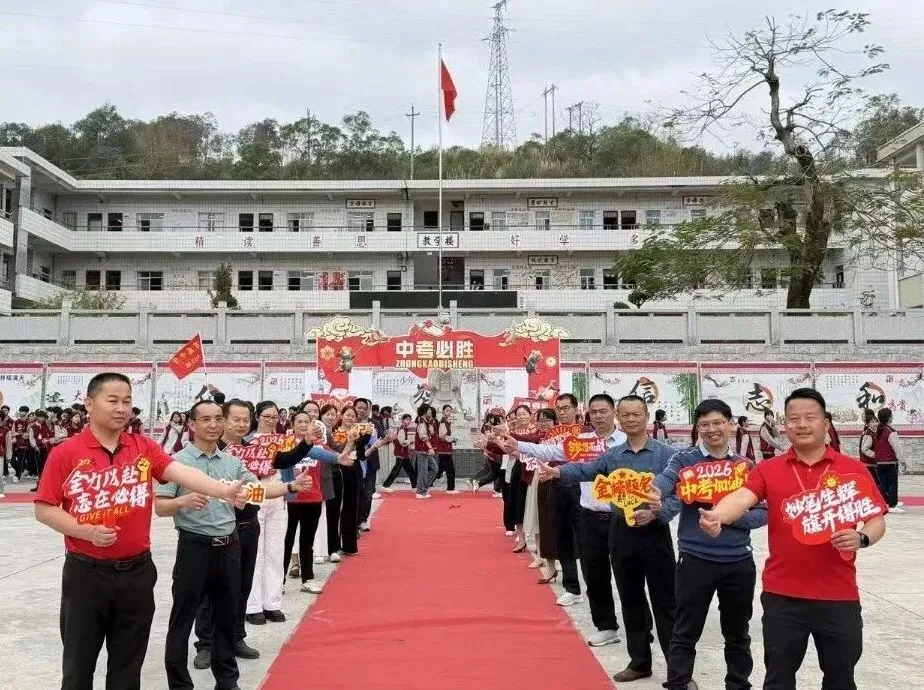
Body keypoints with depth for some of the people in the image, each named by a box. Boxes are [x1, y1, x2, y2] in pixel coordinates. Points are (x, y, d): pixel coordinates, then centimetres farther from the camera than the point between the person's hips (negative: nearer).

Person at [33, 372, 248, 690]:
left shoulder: (145, 447, 0)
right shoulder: (65, 453, -6)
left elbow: (181, 472, -15)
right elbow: (43, 509, -3)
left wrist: (223, 491, -31)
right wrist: (85, 531, -17)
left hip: (137, 572, 2)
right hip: (85, 573, -2)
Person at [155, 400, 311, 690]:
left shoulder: (232, 462, 7)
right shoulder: (178, 461, -8)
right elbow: (159, 507, -9)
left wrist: (291, 486, -2)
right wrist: (183, 501, -28)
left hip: (229, 544, 5)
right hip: (195, 545, -5)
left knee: (226, 615, 15)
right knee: (182, 619, 3)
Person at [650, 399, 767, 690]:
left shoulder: (746, 465, 3)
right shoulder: (685, 459, -6)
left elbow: (762, 512, 0)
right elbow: (663, 481, -26)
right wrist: (651, 493, -50)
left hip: (740, 563, 3)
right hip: (696, 560, -3)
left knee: (737, 633, 20)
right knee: (685, 633, 5)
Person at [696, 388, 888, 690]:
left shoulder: (853, 469, 1)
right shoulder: (768, 470, 0)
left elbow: (877, 521, 2)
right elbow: (742, 498, -17)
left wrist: (861, 538, -21)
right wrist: (716, 515, -38)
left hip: (839, 596, 0)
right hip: (782, 596, 0)